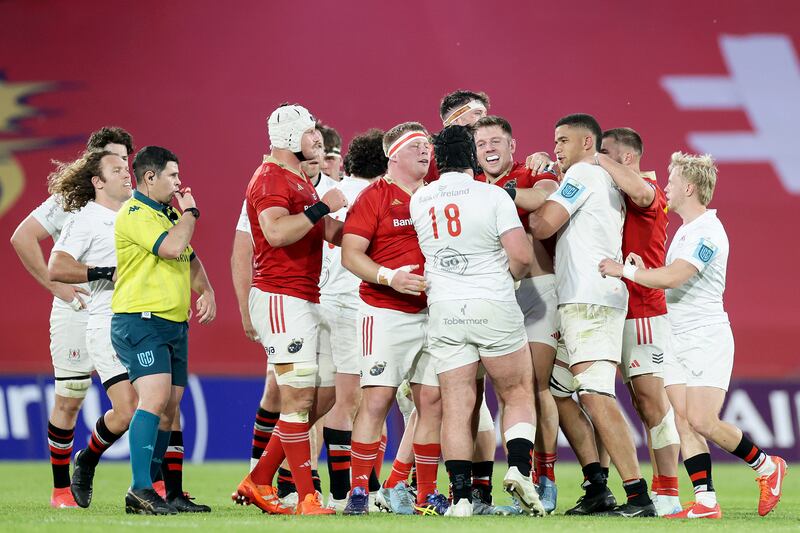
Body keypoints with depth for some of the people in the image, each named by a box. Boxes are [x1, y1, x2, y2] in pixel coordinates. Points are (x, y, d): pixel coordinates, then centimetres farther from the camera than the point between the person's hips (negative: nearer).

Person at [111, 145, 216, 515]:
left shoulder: (168, 214, 21)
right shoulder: (135, 213, -11)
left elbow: (190, 257, 32)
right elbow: (171, 247, -24)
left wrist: (206, 291, 14)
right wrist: (190, 212, -6)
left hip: (175, 324, 10)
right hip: (141, 322, -10)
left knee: (168, 410, 7)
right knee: (155, 399, -21)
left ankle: (151, 488, 13)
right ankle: (140, 491, -24)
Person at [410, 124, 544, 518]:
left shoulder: (419, 201, 6)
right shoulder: (492, 196, -6)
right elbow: (522, 255, -10)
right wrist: (509, 276, 9)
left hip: (444, 310, 3)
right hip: (494, 306, -3)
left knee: (455, 407, 1)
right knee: (518, 394, 11)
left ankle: (461, 496, -5)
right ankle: (519, 467, -10)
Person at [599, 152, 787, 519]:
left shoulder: (708, 233, -15)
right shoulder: (685, 230, 17)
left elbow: (672, 276, -25)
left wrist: (625, 270, -16)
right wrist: (642, 271, 1)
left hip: (707, 337, -9)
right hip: (677, 338, 9)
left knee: (702, 421, -14)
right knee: (681, 419, -4)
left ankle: (767, 467, 7)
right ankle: (706, 502, -5)